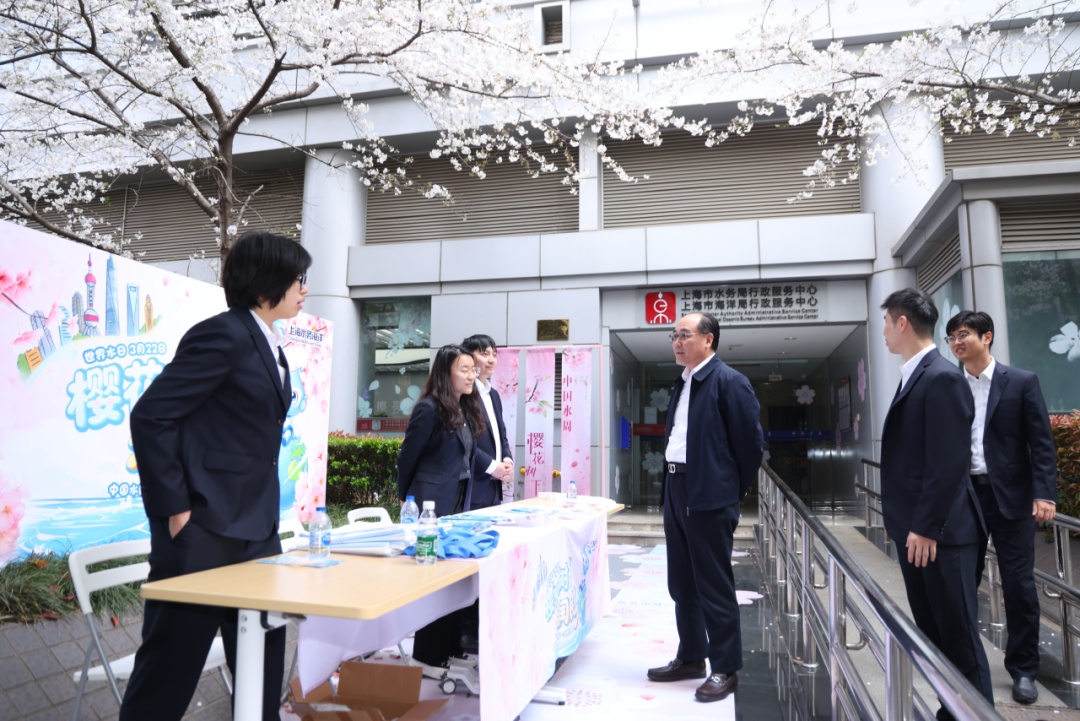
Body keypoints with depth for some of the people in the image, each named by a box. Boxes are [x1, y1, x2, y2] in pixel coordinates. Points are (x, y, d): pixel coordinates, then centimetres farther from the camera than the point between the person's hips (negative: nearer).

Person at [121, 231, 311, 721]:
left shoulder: (269, 346, 12)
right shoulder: (224, 334, -15)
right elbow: (150, 416, -18)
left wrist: (264, 512, 15)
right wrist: (174, 509, -17)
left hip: (255, 528, 9)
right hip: (203, 528, -9)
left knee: (264, 657, 16)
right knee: (171, 662, 6)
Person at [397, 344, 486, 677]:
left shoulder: (467, 409, 10)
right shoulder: (429, 408, -13)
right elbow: (407, 457, -7)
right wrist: (407, 501, 2)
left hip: (460, 502, 8)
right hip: (433, 505, -8)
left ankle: (450, 648, 25)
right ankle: (427, 657, 13)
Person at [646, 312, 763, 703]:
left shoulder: (729, 381, -12)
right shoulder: (682, 383, 13)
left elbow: (750, 441, -11)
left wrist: (733, 491, -3)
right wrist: (673, 485, 15)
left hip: (709, 496, -9)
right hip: (676, 491, 9)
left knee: (714, 585, 2)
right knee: (682, 583, 17)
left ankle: (725, 669, 17)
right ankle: (691, 657, 32)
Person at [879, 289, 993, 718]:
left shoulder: (942, 378, -17)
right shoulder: (914, 377, 12)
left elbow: (949, 464, -22)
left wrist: (926, 528, -19)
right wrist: (907, 524, 18)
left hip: (939, 532, -10)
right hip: (914, 529, 10)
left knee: (959, 637, 3)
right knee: (932, 633, 17)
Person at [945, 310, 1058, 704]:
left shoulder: (1022, 382, -1)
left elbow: (1042, 442, -4)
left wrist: (1045, 493, -13)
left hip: (1009, 494, -2)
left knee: (1018, 582, 3)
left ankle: (1023, 669, 18)